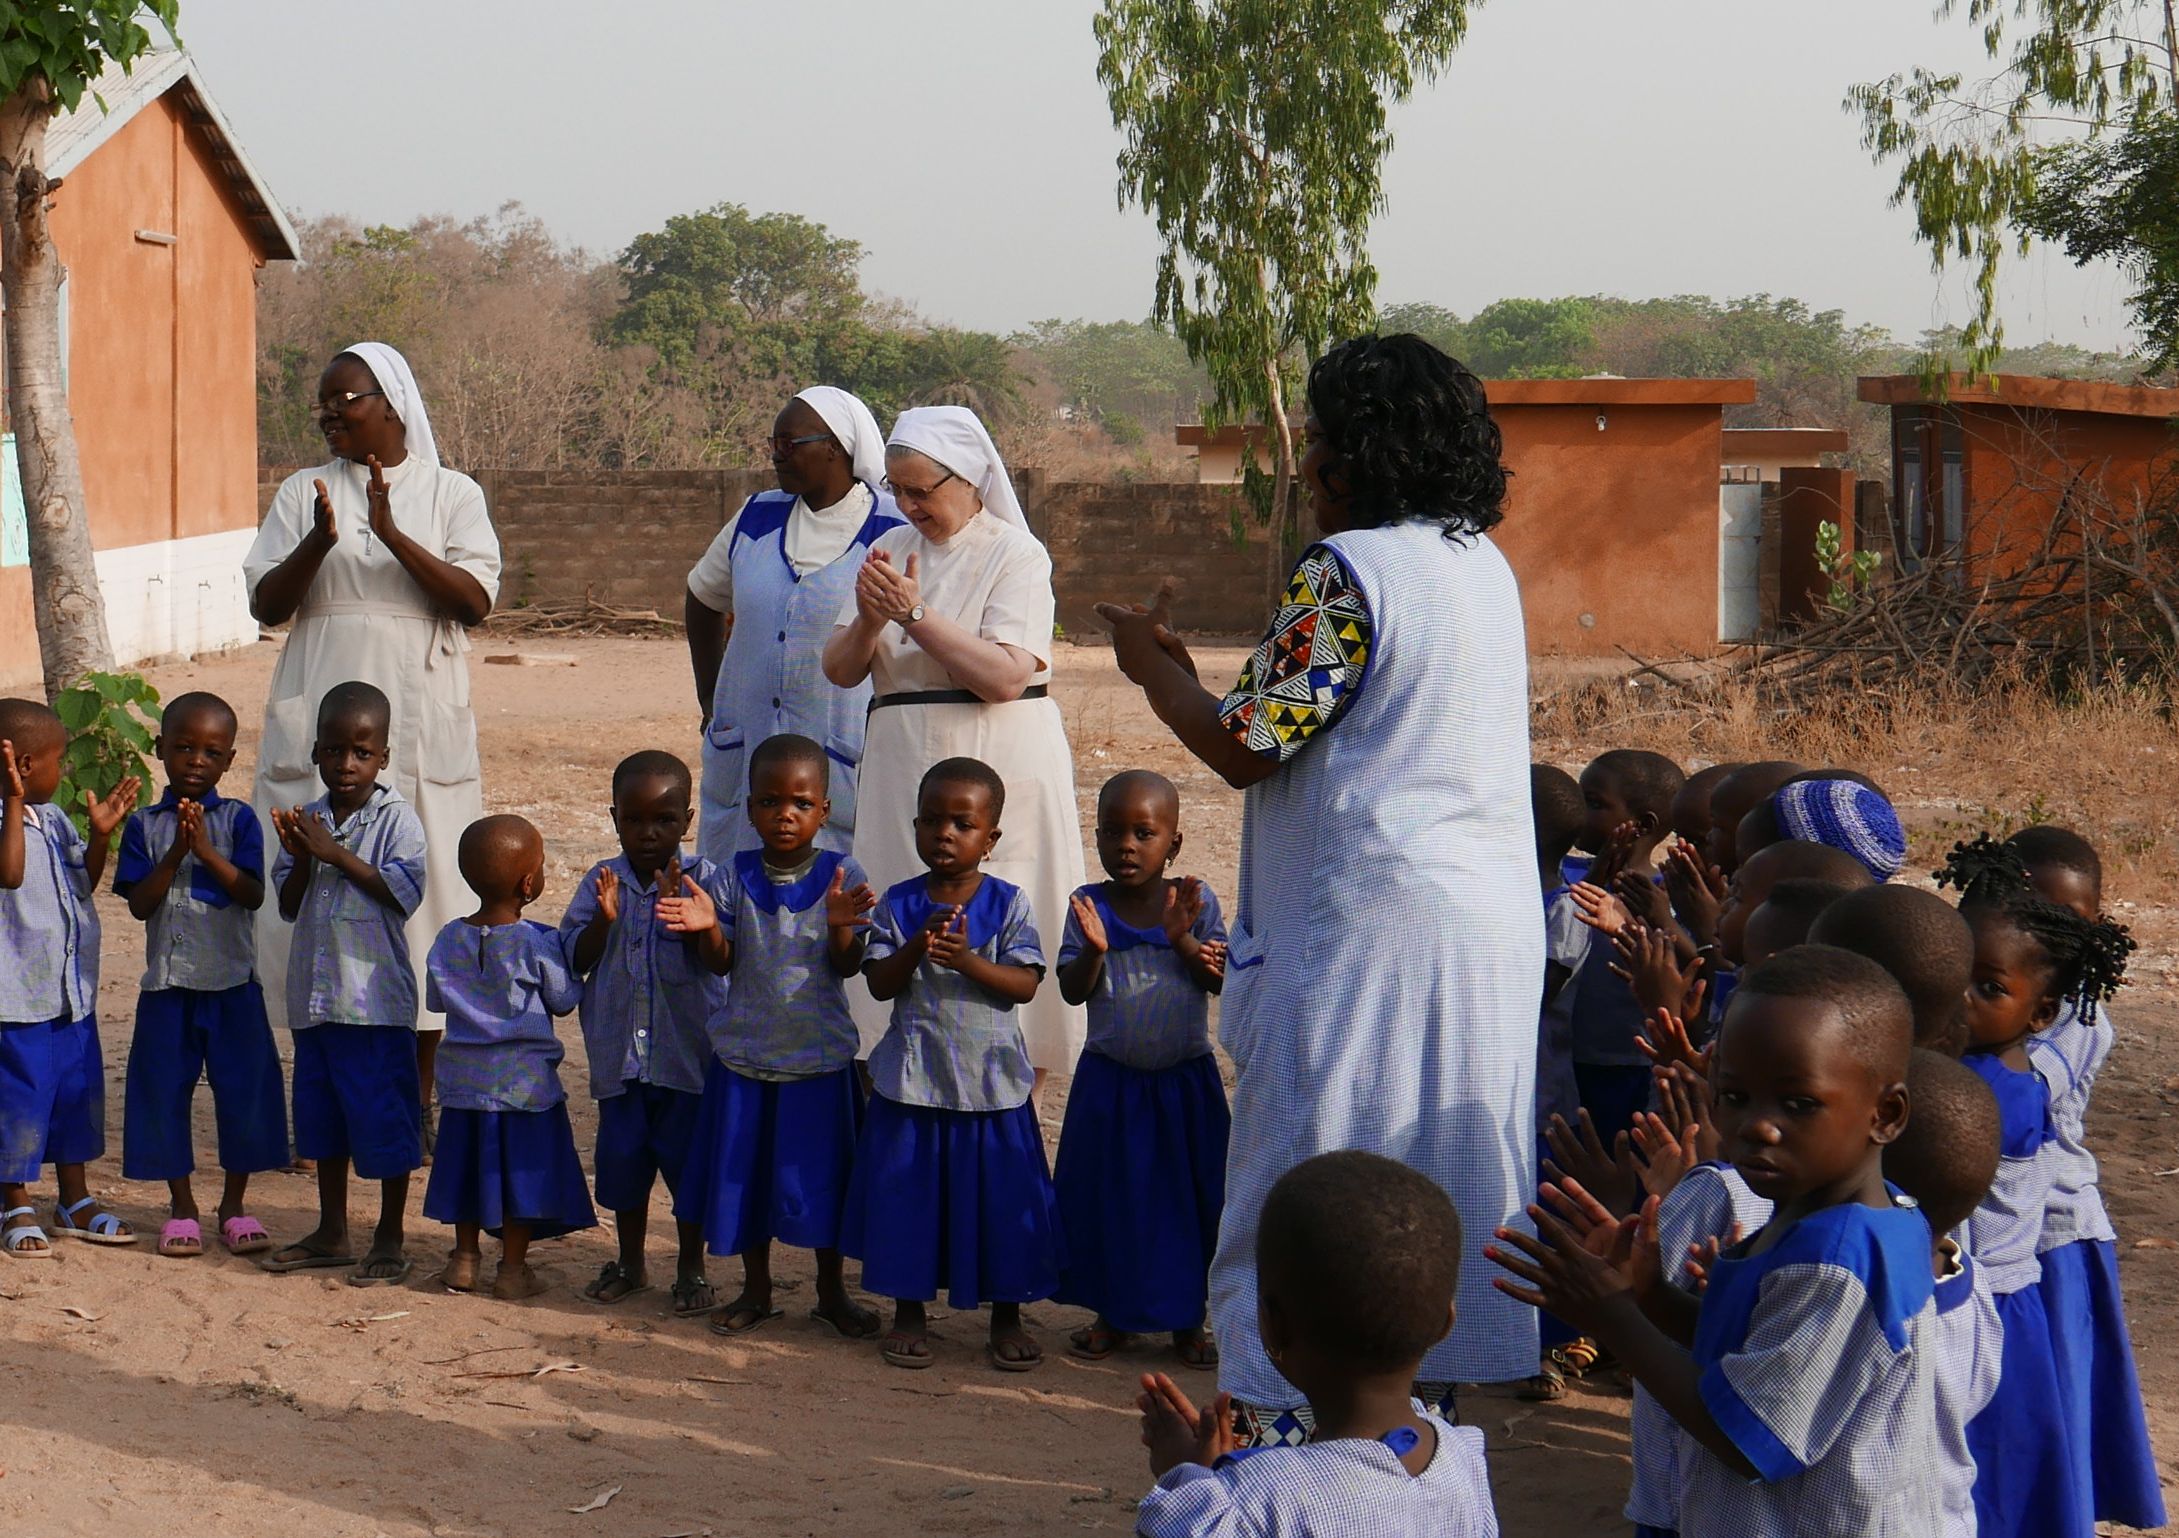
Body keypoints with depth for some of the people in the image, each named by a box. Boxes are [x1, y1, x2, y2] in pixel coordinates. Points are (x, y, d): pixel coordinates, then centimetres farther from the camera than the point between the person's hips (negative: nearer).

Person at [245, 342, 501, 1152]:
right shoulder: (305, 493, 10)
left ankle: (416, 1101, 10)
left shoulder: (451, 494, 5)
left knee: (423, 891, 0)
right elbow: (265, 605, 3)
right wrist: (318, 544, -15)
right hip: (320, 721, 1)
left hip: (421, 726, -1)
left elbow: (476, 600, -7)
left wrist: (394, 535, -19)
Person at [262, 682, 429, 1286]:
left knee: (384, 1117, 0)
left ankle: (389, 1241, 12)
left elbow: (404, 892, -17)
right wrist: (301, 859, -11)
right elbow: (290, 905, 7)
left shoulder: (396, 817, -7)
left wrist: (338, 856, -19)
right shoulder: (309, 819, 8)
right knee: (322, 1114, 15)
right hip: (314, 994, 6)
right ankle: (331, 1232, 28)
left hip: (377, 996, -6)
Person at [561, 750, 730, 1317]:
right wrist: (604, 919, -20)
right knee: (622, 1156, 11)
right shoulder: (602, 881, 2)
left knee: (689, 1159, 4)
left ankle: (691, 1269, 20)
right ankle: (630, 1262, 30)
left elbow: (724, 964, -15)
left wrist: (707, 929, -36)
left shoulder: (705, 880, -6)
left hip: (689, 1051, -3)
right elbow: (576, 960, -2)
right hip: (620, 1051, 3)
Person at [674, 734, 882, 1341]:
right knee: (744, 1172, 10)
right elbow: (724, 962, -1)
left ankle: (832, 1292, 23)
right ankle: (755, 1290, 26)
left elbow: (847, 967, -8)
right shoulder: (736, 876, -1)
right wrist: (706, 926, -20)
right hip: (745, 1052, 2)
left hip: (820, 1054, -2)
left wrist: (839, 925, -27)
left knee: (820, 1176, 6)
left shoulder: (841, 876, -5)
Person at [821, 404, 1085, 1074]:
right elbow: (840, 671, 8)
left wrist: (914, 613, -19)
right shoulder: (890, 551, 12)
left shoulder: (1015, 554, -4)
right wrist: (869, 620, -13)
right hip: (901, 762, 5)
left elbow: (1005, 675, -17)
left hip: (1000, 764, -5)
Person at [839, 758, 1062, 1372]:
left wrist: (966, 958, -22)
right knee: (907, 1195, 6)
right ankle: (909, 1312, 21)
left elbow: (1025, 984, -9)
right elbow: (879, 982, -4)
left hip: (991, 1080, -1)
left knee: (1002, 1199, 4)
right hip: (911, 1080, 1)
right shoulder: (899, 904, 1)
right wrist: (917, 948, -21)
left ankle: (1007, 1317, 19)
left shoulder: (1009, 903, -2)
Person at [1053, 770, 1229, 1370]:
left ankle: (1188, 1318, 22)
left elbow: (1220, 980, -11)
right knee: (1107, 1196, 8)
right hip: (1109, 1079, 0)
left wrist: (1183, 939, -26)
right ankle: (1112, 1315, 24)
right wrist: (1094, 949, -29)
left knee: (1187, 1196, 7)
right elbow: (1074, 990, -11)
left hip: (1185, 1079, 0)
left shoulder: (1197, 900, -5)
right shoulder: (1090, 904, -5)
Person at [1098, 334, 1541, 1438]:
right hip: (1496, 922, 8)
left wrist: (1151, 663, 4)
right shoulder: (1484, 566, 11)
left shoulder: (1347, 569, -15)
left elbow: (1242, 748, -13)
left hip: (1366, 923, -8)